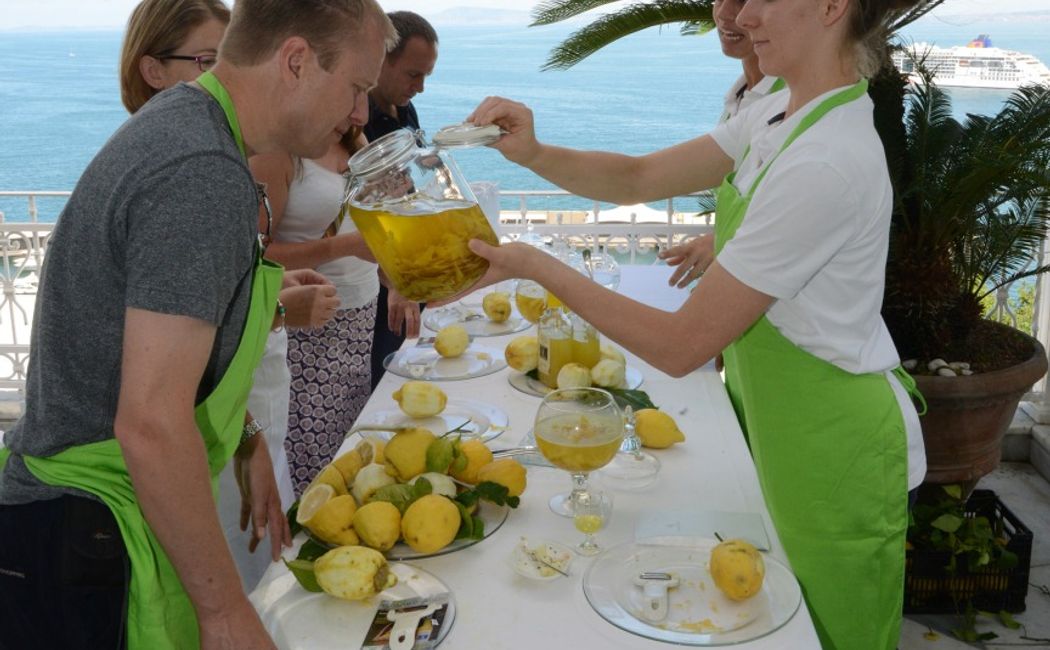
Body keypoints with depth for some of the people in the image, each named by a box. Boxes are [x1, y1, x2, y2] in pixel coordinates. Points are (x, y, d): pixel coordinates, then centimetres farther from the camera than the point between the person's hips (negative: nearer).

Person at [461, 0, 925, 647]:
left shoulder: (825, 164, -30)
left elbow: (680, 346, -27)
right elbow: (640, 179, 2)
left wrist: (538, 267, -22)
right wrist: (534, 154, -15)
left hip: (833, 454, -8)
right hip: (784, 428, 8)